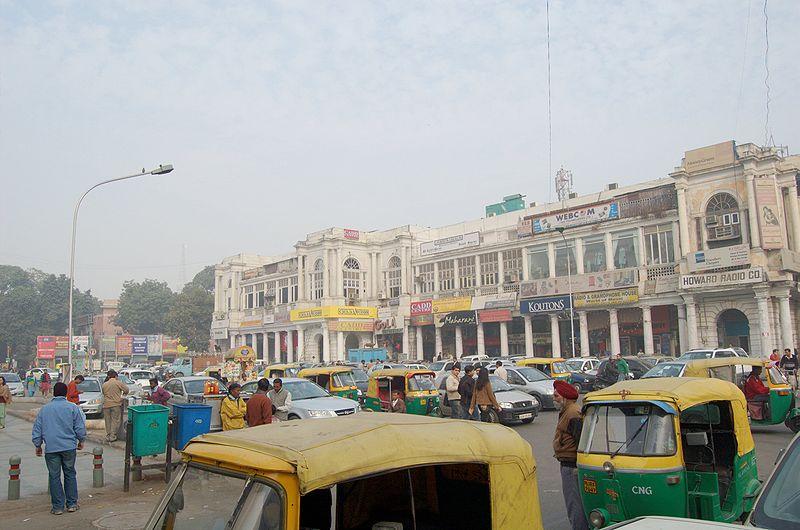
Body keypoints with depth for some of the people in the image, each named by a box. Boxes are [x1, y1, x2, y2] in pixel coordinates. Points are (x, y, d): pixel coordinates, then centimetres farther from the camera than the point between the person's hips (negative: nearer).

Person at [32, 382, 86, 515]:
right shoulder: (73, 407, -2)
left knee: (54, 476, 7)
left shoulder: (44, 409, 5)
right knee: (70, 474, 11)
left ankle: (58, 507, 11)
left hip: (51, 448, 1)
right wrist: (81, 441, 15)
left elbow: (36, 430, 9)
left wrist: (38, 445, 20)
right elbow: (80, 428, -1)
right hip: (69, 447, -1)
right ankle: (72, 504, 15)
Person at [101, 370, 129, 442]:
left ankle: (108, 436, 17)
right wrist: (124, 393, 18)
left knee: (108, 421, 12)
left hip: (106, 405, 4)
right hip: (116, 404, -4)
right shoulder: (118, 383, -5)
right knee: (115, 421, 2)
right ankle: (112, 436, 1)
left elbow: (104, 394, 15)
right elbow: (127, 389, -3)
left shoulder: (104, 385, 7)